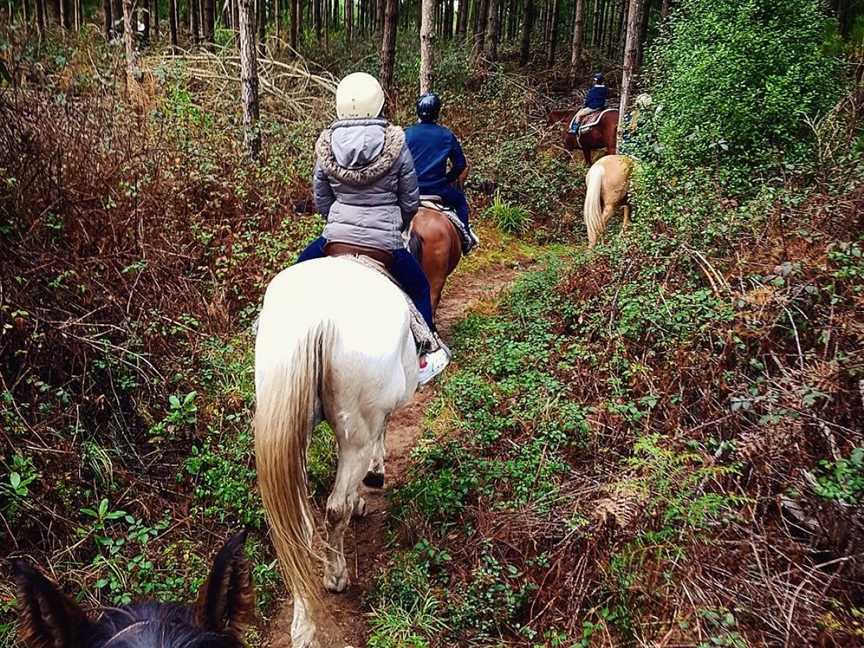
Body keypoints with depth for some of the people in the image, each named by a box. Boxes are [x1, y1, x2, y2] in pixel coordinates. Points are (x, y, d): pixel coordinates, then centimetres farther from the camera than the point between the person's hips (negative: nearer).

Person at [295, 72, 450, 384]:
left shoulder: (326, 146, -1)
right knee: (419, 289, 21)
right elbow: (411, 201, 0)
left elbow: (321, 200, 8)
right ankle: (424, 360, 27)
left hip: (336, 236, 2)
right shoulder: (396, 144, -7)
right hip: (386, 242, -2)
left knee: (299, 272, 31)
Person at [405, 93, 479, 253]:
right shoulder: (447, 135, 0)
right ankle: (465, 238, 25)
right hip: (438, 190, 0)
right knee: (460, 199, 26)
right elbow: (461, 165, 2)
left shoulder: (407, 134, -1)